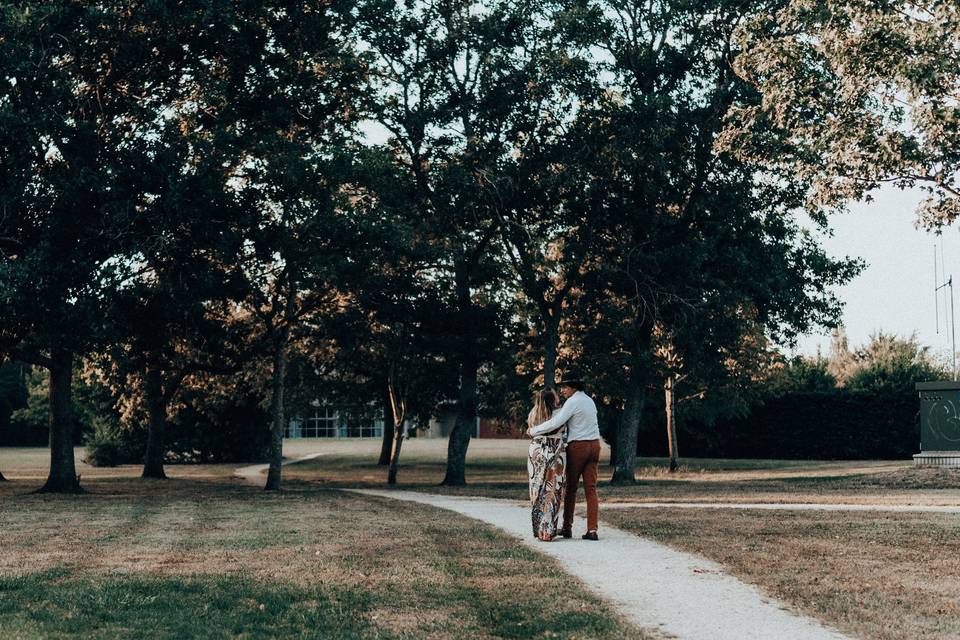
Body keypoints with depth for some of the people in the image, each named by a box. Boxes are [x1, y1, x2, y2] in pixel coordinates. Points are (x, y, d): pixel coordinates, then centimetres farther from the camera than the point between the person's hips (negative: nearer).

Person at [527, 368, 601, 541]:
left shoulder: (572, 402, -12)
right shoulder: (589, 400, 14)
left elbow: (556, 422, -21)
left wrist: (534, 430, -11)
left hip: (578, 447, -6)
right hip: (594, 444, 7)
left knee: (571, 488, 6)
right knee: (591, 489, 1)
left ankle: (567, 527, 13)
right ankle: (592, 530, -5)